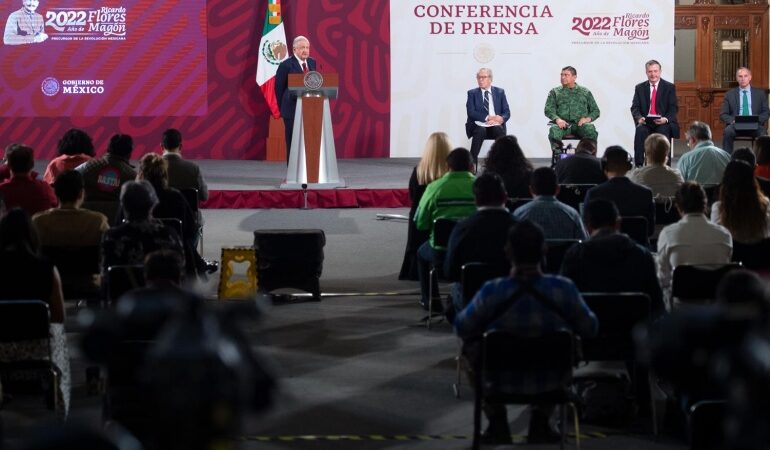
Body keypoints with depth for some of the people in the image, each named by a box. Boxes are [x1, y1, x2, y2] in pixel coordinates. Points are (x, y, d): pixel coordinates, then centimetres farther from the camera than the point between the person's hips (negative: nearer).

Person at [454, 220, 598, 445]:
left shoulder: (491, 292, -25)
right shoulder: (564, 289, -22)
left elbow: (462, 328, -7)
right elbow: (590, 329, -5)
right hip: (549, 383, 1)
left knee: (471, 345, 30)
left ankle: (497, 423, 33)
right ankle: (540, 422, 35)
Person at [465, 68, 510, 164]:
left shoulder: (500, 92, 12)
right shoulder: (472, 93, 8)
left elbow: (507, 112, 6)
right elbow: (471, 112, -6)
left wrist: (502, 118, -19)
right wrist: (487, 118, -20)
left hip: (495, 125, 1)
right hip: (478, 124, -1)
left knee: (499, 130, -34)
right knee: (480, 130, -36)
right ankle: (472, 163, -34)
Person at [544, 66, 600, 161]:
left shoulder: (585, 92, 20)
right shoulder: (555, 92, 19)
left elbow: (595, 110, 18)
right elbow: (548, 109, 7)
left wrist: (588, 118, -6)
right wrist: (557, 119, -15)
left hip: (580, 124, 0)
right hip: (563, 124, 0)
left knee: (590, 129, -35)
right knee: (554, 130, -36)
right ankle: (558, 156, -37)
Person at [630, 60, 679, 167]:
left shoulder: (669, 87, 6)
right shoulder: (640, 88, 12)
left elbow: (674, 108, -1)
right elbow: (635, 107, 5)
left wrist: (666, 119, -22)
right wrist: (639, 118, -18)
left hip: (663, 123, -1)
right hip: (645, 122, 1)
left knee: (663, 130, -35)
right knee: (640, 131, -32)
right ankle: (638, 165, -29)